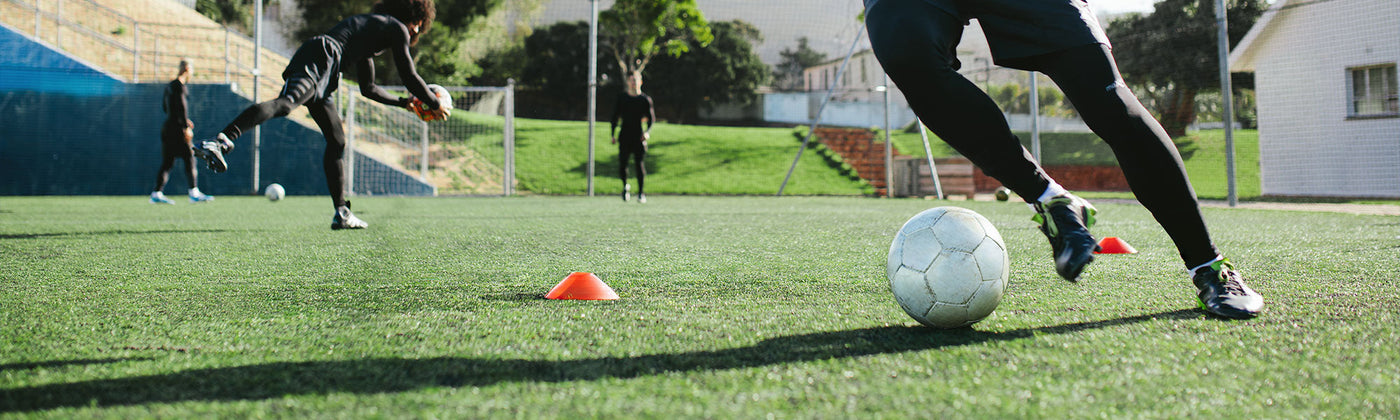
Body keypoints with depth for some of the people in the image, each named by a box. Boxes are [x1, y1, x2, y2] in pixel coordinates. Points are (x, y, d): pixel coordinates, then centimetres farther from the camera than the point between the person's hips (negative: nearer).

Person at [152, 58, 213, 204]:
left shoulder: (169, 86, 18)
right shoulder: (179, 86, -10)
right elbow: (181, 106, -18)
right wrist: (186, 127, -19)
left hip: (168, 127, 9)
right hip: (176, 128, -9)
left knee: (167, 162, 7)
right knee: (189, 158, -7)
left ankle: (156, 193, 3)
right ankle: (194, 193, -10)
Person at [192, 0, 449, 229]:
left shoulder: (369, 25, 37)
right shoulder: (396, 28, 11)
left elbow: (368, 89, 41)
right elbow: (409, 77, 8)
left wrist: (403, 102, 46)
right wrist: (434, 105, 19)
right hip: (321, 58, -10)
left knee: (337, 141, 12)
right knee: (285, 104, -34)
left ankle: (342, 213, 13)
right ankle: (221, 141, -55)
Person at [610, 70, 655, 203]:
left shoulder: (645, 99, 3)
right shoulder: (621, 97, 6)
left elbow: (651, 118, 4)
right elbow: (615, 116, 10)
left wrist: (648, 131, -14)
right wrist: (613, 134, 2)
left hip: (639, 136, -1)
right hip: (624, 136, 1)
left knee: (639, 164, -8)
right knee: (622, 164, -3)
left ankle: (641, 193, -1)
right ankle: (625, 186, 24)